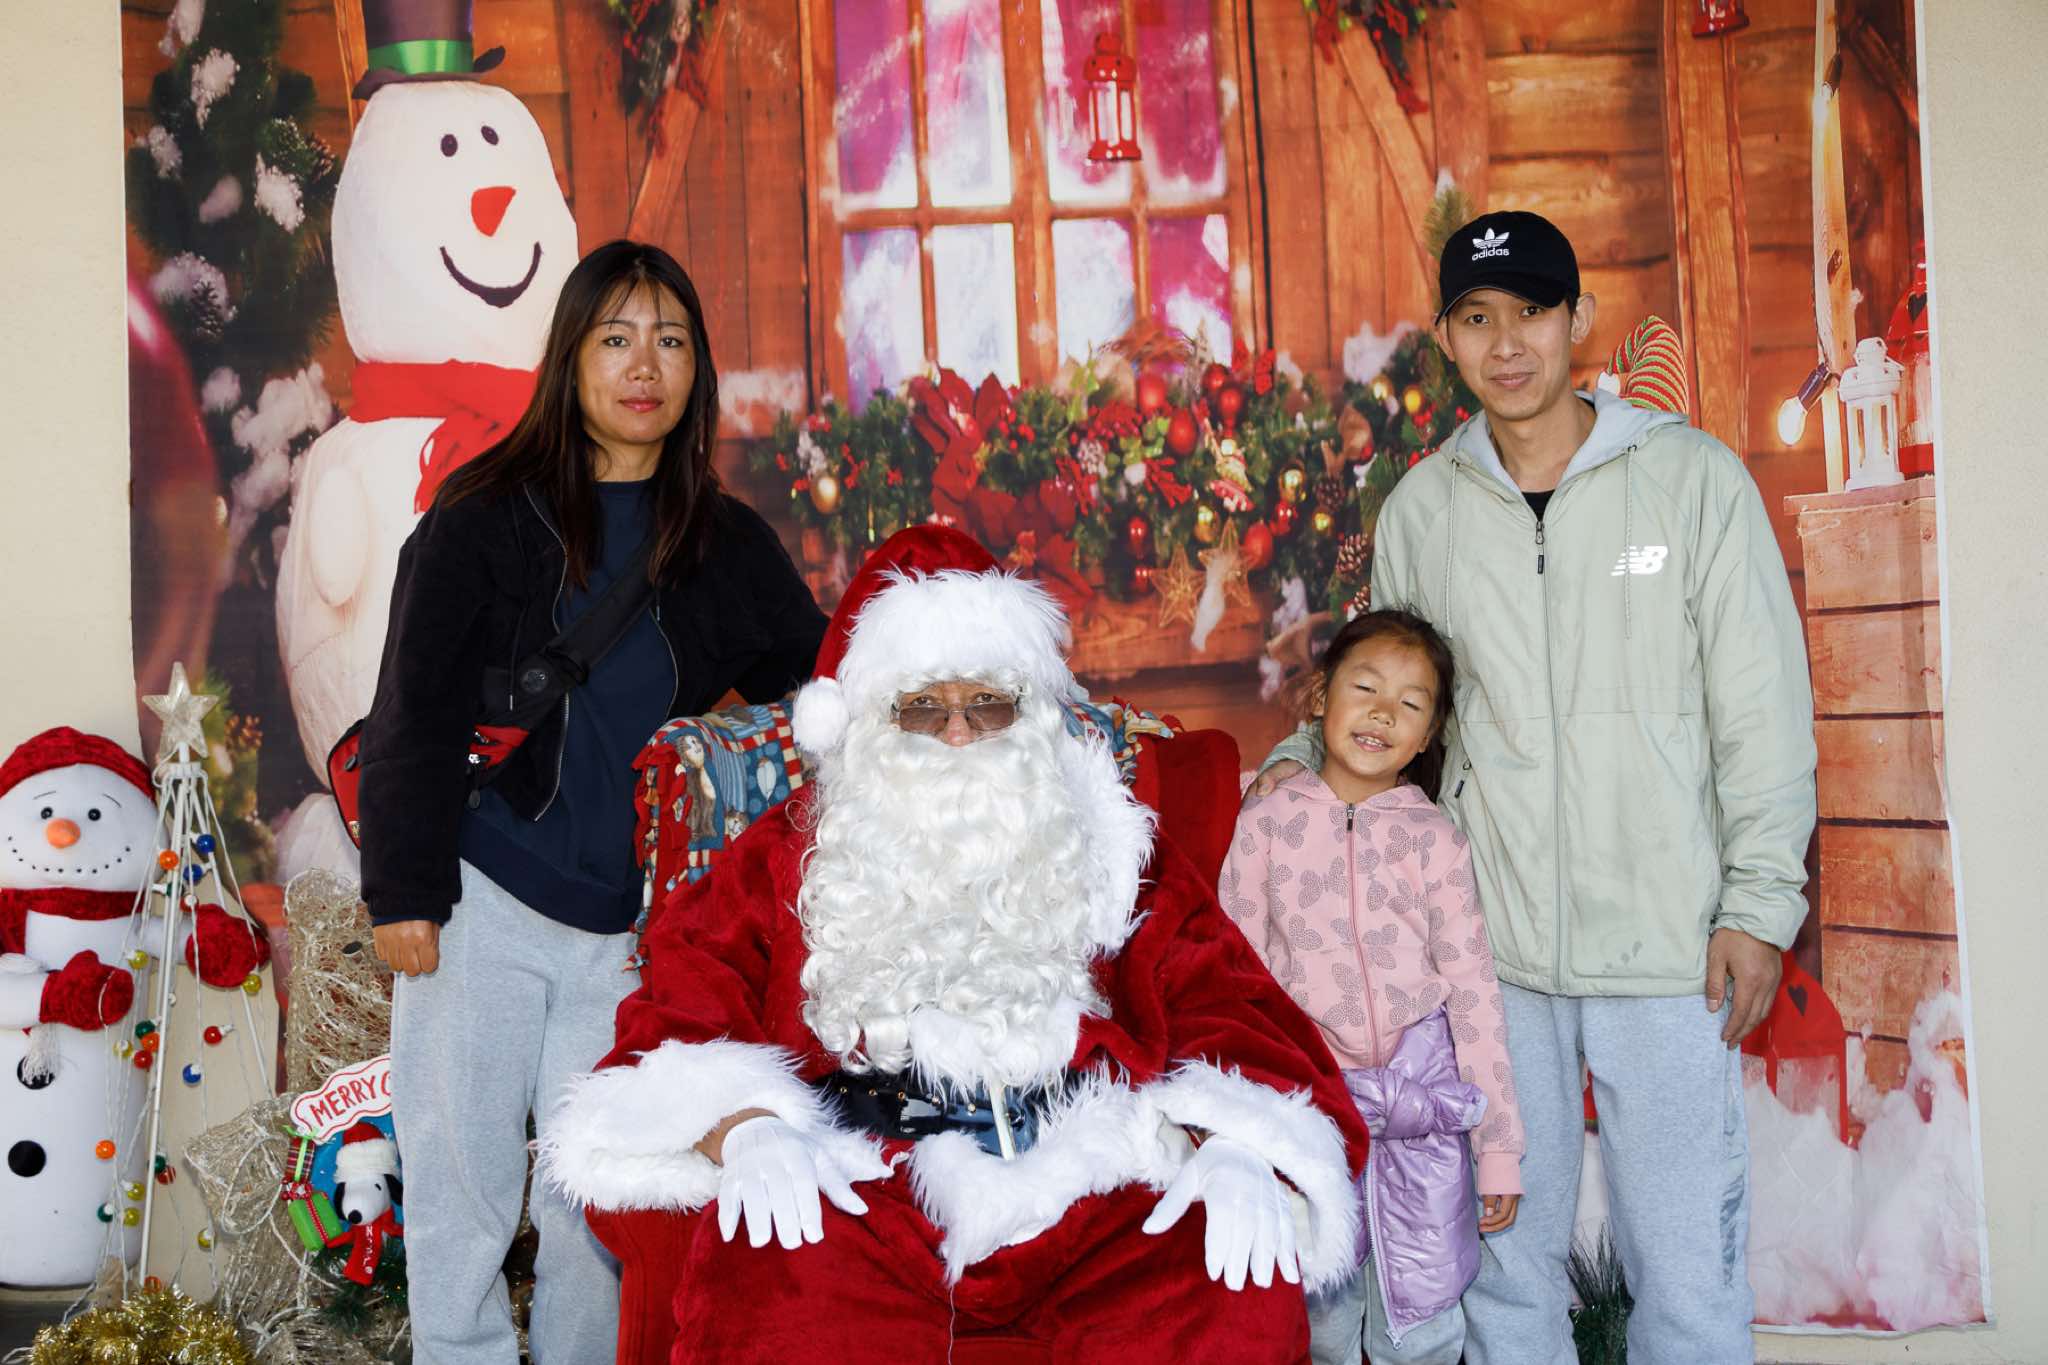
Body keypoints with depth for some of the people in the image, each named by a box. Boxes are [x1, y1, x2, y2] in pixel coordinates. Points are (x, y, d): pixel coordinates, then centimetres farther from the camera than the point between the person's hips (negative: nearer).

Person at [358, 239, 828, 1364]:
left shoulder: (725, 545, 9)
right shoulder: (485, 516, 0)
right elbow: (416, 713, -3)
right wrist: (403, 888, -9)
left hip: (626, 925, 2)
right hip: (480, 902, -2)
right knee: (461, 1188, 5)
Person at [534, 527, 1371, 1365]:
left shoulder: (1113, 851, 21)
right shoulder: (787, 859, 17)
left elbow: (1218, 1001, 10)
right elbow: (682, 1008, 5)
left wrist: (1230, 1147, -12)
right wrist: (745, 1131, -17)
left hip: (1080, 1189, 2)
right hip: (862, 1193, -1)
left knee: (1246, 1288, -27)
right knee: (779, 1282, -35)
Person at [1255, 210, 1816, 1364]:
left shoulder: (1694, 477, 1)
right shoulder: (1420, 510, 8)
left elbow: (1764, 706, 0)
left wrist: (1760, 905, -5)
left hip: (1667, 948, -2)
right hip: (1490, 950, 2)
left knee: (1688, 1272, 2)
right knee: (1507, 1259, 11)